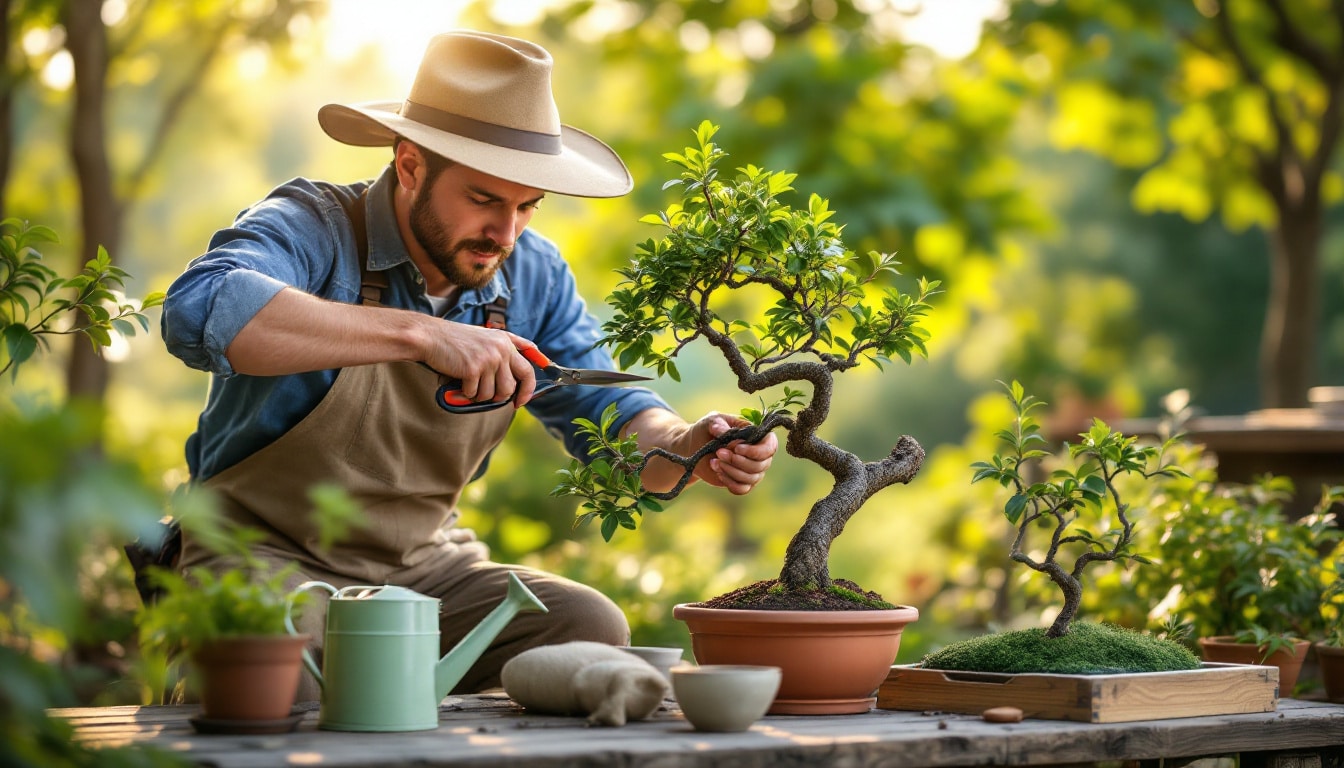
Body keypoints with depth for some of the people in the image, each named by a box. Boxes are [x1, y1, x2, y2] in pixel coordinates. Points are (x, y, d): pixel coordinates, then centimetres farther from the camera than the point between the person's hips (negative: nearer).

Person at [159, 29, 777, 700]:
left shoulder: (532, 275, 1)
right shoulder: (314, 227, -17)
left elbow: (616, 428, 6)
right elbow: (199, 311, -39)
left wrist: (686, 447, -19)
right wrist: (420, 334, -42)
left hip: (426, 565, 6)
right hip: (269, 560, -6)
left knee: (591, 630, -17)